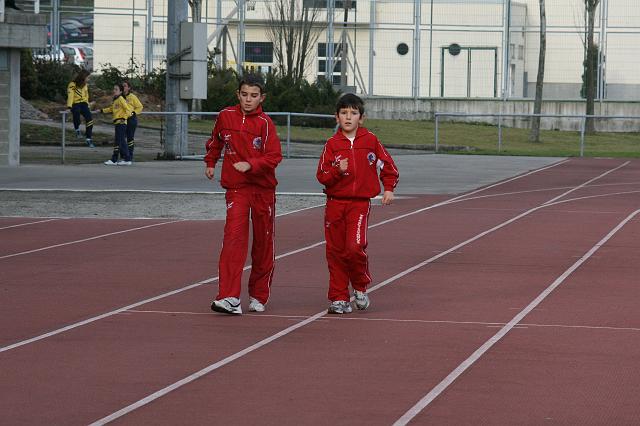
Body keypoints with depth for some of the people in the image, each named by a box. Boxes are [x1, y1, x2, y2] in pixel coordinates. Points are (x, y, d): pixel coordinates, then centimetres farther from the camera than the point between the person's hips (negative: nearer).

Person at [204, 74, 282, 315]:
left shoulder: (265, 123, -6)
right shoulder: (225, 116, 2)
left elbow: (274, 157, -14)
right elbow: (215, 141, 24)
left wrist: (250, 164, -26)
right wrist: (210, 162, 26)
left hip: (264, 189, 0)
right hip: (236, 188, 0)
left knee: (263, 243, 8)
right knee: (234, 237, -16)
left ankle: (258, 296, 24)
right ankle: (229, 298, -23)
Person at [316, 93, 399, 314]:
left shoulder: (370, 140, 2)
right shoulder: (332, 144, 2)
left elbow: (388, 165, 14)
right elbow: (322, 176, 0)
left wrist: (388, 188, 5)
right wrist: (338, 171, -17)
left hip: (360, 203, -2)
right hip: (335, 203, 2)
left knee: (355, 246, -18)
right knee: (335, 251, 3)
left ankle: (360, 287, 8)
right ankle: (339, 299, 13)